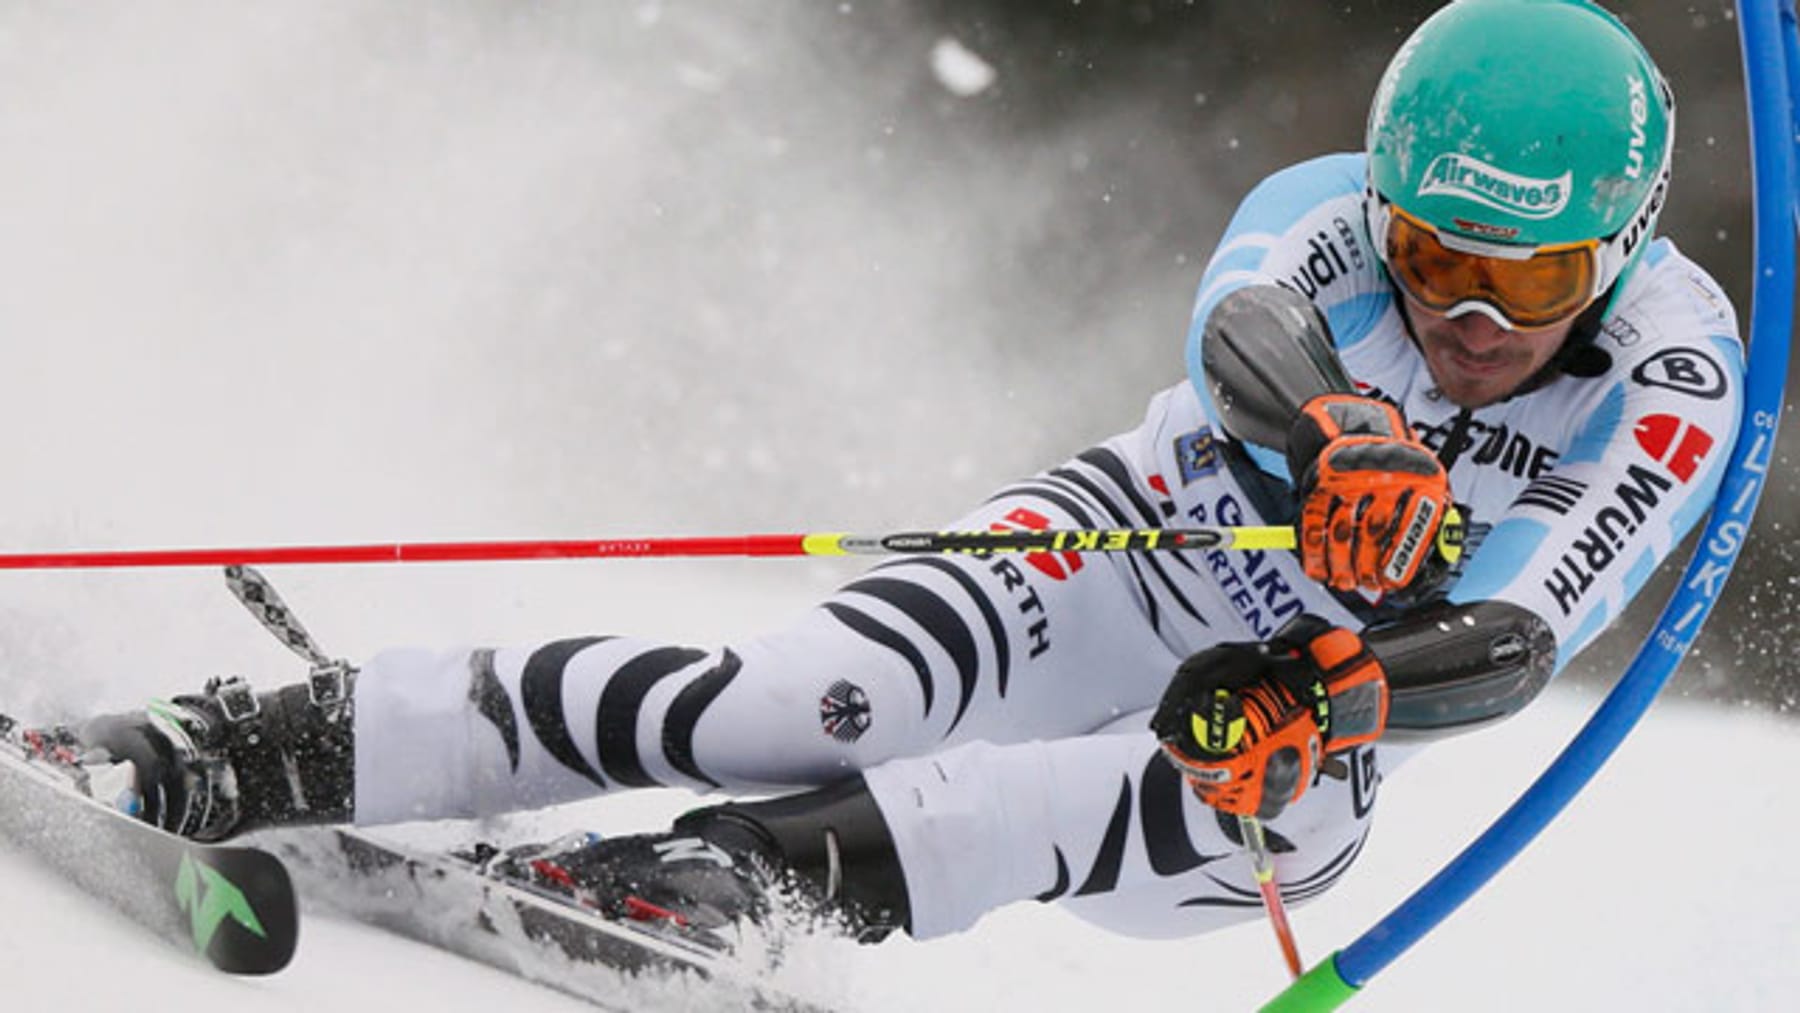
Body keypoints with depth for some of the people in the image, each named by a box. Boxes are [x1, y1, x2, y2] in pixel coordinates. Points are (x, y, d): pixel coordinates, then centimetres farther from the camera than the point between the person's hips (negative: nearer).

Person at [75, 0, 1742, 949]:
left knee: (1296, 819, -38)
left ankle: (785, 871, -48)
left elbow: (1515, 641, -31)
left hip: (1336, 686, 1)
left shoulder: (1676, 377, -19)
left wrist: (1317, 701, -50)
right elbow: (1242, 328, -43)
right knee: (822, 700, -29)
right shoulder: (1321, 218, -19)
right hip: (1150, 539, -1)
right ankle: (283, 747, -31)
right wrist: (1344, 451, -66)